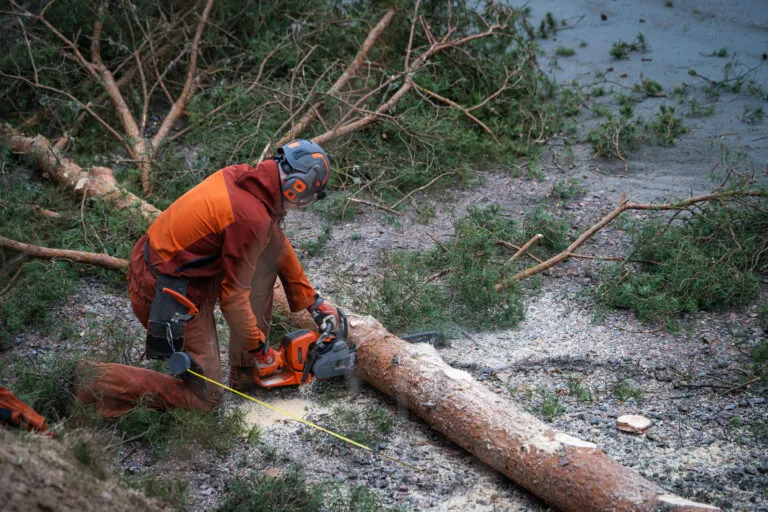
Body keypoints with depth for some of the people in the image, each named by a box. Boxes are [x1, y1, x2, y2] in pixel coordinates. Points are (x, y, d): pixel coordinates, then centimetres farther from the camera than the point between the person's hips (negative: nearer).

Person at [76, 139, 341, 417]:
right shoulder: (251, 217, -26)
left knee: (272, 244, 9)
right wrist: (260, 349, -4)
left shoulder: (242, 175, 0)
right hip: (166, 297, -9)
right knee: (206, 396, 6)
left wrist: (313, 302, 19)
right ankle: (101, 379, 0)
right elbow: (233, 296, -19)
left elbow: (280, 244, 13)